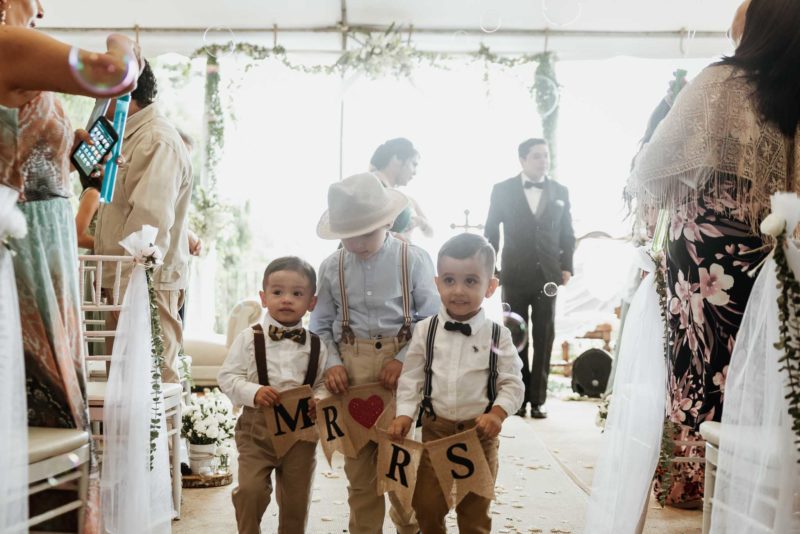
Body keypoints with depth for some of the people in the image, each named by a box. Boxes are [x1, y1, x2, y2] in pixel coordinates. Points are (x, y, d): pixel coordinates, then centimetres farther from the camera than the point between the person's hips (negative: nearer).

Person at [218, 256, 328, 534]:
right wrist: (253, 392, -21)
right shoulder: (249, 338, -4)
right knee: (250, 489, -7)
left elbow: (324, 383, 6)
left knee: (297, 497, 12)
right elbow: (228, 376, -4)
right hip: (257, 426, -1)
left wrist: (319, 401, -15)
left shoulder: (316, 345, 0)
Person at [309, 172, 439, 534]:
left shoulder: (414, 260, -3)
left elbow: (432, 321, -4)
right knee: (358, 465, 10)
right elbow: (321, 325, 8)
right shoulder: (332, 267, 5)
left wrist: (404, 359, -15)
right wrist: (332, 362, -8)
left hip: (401, 369, -2)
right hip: (351, 371, 2)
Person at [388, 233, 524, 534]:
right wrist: (404, 414, -13)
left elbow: (513, 383, -6)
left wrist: (497, 413, -21)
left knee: (475, 508, 14)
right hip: (435, 429, 1)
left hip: (480, 433, -1)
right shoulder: (425, 330, -4)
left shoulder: (498, 336, -8)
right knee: (426, 503, 12)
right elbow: (411, 377, -1)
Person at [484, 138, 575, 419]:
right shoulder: (503, 190, 2)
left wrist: (566, 267, -1)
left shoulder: (560, 191, 7)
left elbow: (567, 233, 9)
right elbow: (491, 232, 4)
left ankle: (538, 398, 10)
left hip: (547, 275, 1)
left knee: (544, 338, 3)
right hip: (515, 275, -1)